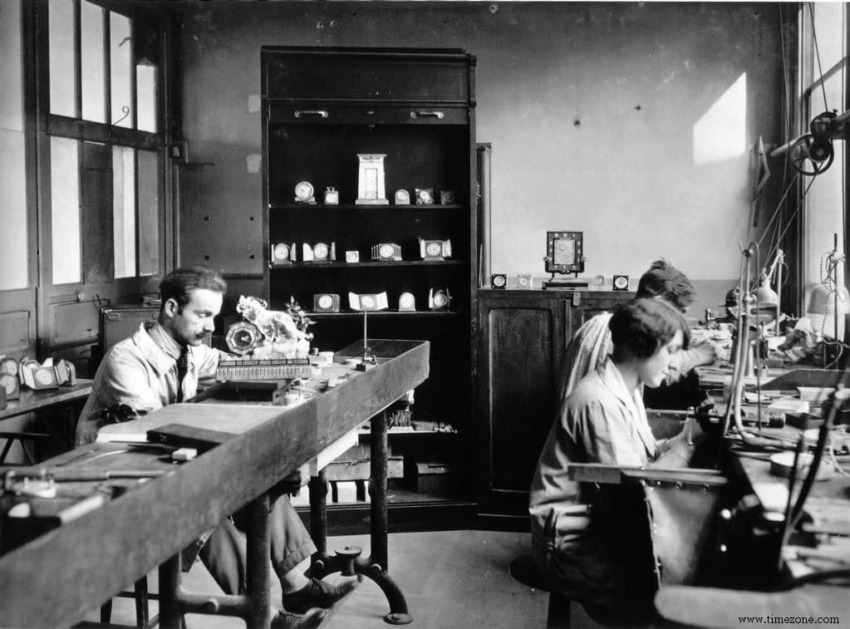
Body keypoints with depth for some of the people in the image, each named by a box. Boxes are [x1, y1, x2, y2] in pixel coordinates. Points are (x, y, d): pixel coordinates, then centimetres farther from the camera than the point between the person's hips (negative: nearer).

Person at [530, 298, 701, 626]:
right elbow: (633, 489, -24)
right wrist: (688, 441, -19)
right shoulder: (601, 401, -23)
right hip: (574, 543, -9)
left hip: (603, 523, 9)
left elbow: (646, 455, 7)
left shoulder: (627, 389, 7)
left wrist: (688, 435, -7)